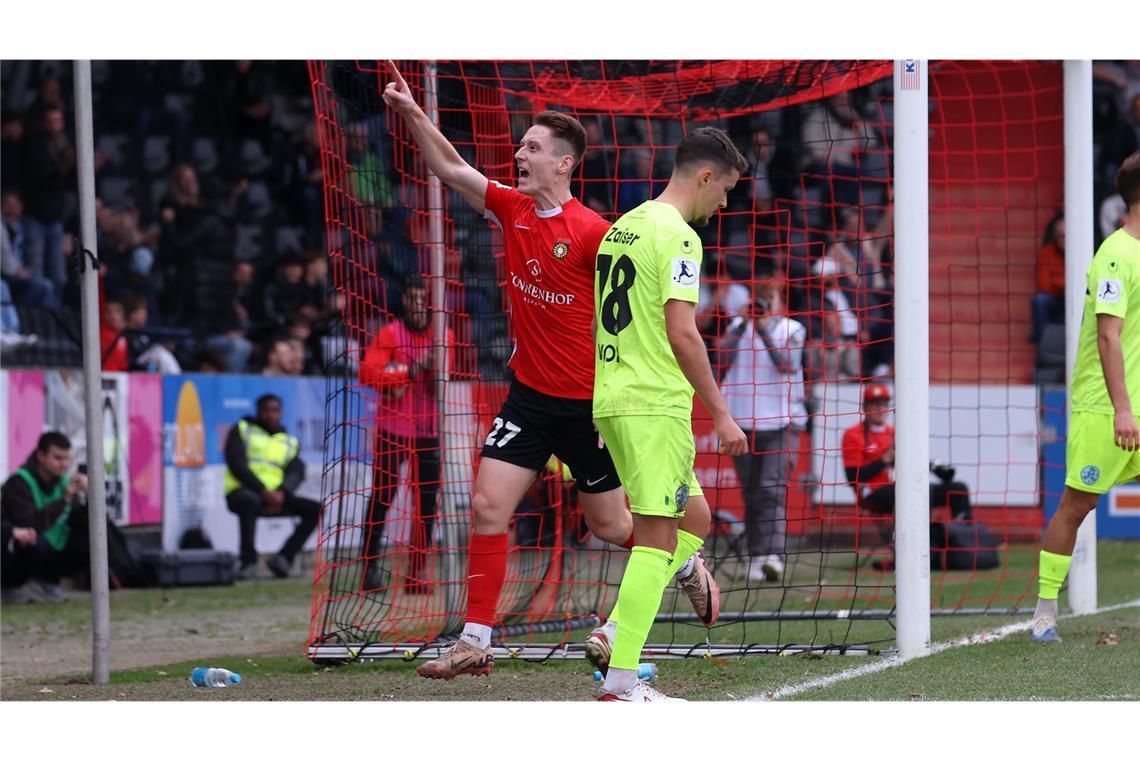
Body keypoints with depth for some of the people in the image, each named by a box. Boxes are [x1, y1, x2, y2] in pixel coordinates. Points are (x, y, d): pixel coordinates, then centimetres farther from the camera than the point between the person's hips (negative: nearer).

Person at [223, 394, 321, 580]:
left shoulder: (289, 441, 21)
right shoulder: (242, 431, 8)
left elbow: (296, 472, 6)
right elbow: (237, 464, -6)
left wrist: (282, 493, -16)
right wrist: (263, 491, -18)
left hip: (276, 496, 5)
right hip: (242, 491, -5)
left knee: (315, 509, -14)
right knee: (250, 500, -41)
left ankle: (283, 557, -21)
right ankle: (248, 561, -34)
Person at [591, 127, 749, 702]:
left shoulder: (622, 228, 16)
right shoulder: (676, 235, -12)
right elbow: (681, 334, -19)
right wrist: (721, 415, -15)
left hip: (611, 397, 9)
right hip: (656, 404, -9)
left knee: (694, 519, 17)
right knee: (656, 538, -7)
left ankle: (614, 635, 6)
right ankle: (620, 680, -10)